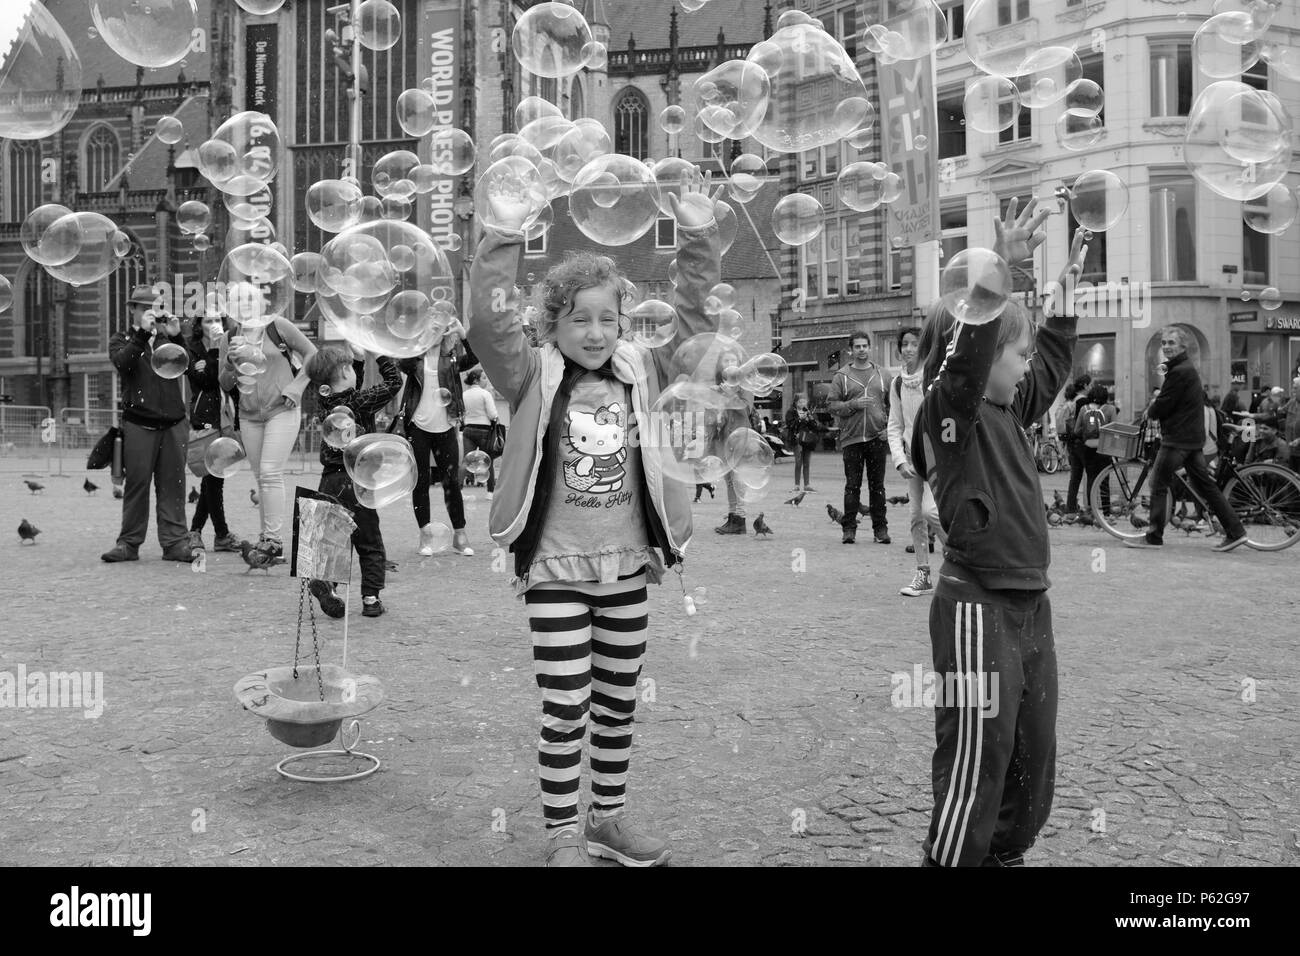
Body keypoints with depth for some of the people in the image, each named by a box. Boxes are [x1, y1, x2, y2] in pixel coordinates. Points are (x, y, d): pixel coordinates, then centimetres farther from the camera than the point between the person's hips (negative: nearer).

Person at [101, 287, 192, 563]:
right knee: (136, 483, -2)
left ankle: (175, 543, 3)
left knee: (172, 483, 1)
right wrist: (142, 333, -18)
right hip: (138, 423, -2)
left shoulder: (166, 337, 17)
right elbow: (121, 362, -11)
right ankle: (129, 543, 6)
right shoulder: (121, 339, 11)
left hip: (173, 422, 2)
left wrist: (176, 336, -12)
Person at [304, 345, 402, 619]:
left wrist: (359, 357, 17)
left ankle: (324, 580, -11)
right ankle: (370, 599, 7)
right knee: (371, 546, 9)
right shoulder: (361, 401, -10)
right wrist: (378, 353, 3)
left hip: (329, 481, 5)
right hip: (355, 482, -5)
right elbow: (394, 382, -3)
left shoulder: (326, 401, 6)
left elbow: (350, 390, 24)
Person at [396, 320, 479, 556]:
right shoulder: (415, 352, 0)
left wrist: (463, 335, -30)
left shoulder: (453, 352, 2)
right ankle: (425, 535, 11)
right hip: (417, 426, 0)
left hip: (445, 427, 0)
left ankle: (459, 535, 14)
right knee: (420, 481, 4)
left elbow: (474, 359, -16)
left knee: (452, 481, 4)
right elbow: (401, 365, -20)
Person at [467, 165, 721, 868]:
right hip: (557, 571, -4)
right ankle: (563, 837, 19)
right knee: (564, 714, 3)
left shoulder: (641, 373, 3)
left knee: (617, 705, 16)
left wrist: (698, 240, -10)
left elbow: (698, 320, 0)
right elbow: (487, 322, -21)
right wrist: (504, 235, -28)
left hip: (628, 569, 4)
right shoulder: (534, 378, -7)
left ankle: (609, 819, 33)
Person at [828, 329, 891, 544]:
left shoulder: (882, 375, 12)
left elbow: (891, 405, 13)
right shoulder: (842, 376, 6)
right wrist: (854, 404, -12)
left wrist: (888, 426, -1)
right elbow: (833, 407, 3)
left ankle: (880, 528, 10)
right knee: (852, 485, 0)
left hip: (877, 438, 1)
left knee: (877, 486, 5)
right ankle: (849, 528, 5)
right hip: (851, 438, -1)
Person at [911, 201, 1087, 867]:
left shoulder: (1008, 411, 12)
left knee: (1033, 763, 18)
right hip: (979, 609, -9)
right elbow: (967, 356, -31)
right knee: (976, 766, -3)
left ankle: (1005, 855, 34)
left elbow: (1052, 362, 29)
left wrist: (1065, 293, 28)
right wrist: (1002, 272, -37)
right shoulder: (949, 411, -12)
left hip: (1030, 605, 9)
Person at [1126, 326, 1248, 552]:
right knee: (1205, 484, 11)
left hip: (1178, 438, -10)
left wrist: (1149, 411, 4)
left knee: (1158, 485, -2)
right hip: (1193, 437, 10)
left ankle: (1154, 537, 3)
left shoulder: (1179, 372, -17)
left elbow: (1161, 408, -19)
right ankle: (1235, 531, 11)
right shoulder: (1188, 368, 16)